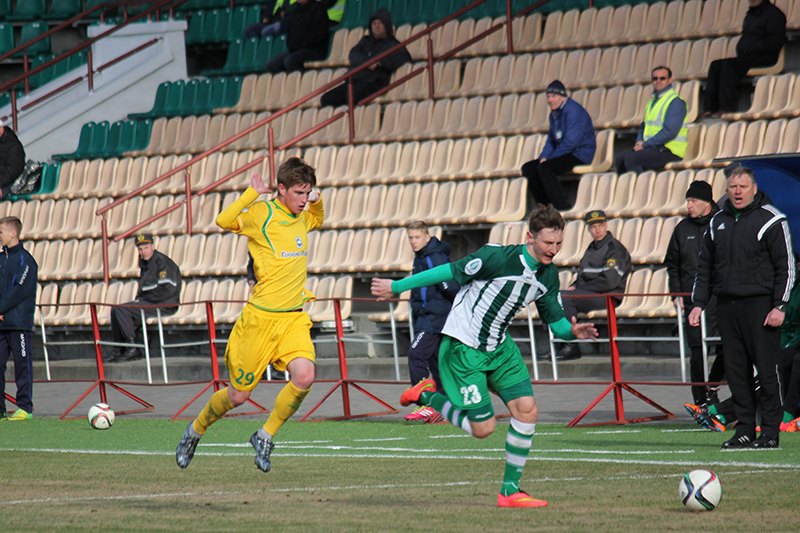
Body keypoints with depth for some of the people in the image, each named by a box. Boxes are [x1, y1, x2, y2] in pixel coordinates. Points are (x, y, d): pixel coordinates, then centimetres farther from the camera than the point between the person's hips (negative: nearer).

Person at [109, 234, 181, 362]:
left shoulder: (162, 262, -13)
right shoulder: (144, 263, 16)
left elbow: (168, 289, -22)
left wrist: (144, 299, -15)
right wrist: (138, 299, 3)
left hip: (164, 305, -10)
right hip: (150, 303, 10)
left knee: (121, 310, -20)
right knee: (115, 310, 6)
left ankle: (133, 349, -17)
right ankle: (120, 350, 1)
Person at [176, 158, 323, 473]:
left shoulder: (301, 218, 11)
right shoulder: (262, 213, -9)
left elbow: (317, 220, 35)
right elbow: (224, 221, -24)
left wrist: (317, 200, 15)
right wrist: (251, 193, -26)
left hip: (294, 317, 5)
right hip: (261, 317, -5)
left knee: (304, 376, -22)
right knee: (239, 394, 4)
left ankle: (265, 437, -2)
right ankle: (196, 430, 33)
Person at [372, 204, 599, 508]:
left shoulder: (549, 275, -1)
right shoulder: (498, 258, -24)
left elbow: (554, 320, 7)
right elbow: (451, 272, -16)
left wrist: (572, 332, -17)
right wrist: (397, 287, -8)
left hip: (499, 347, 7)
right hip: (463, 346, -7)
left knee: (527, 411, -8)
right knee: (484, 428, -7)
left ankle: (510, 491, 4)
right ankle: (427, 396, 17)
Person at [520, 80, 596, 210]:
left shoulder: (573, 110, -16)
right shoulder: (554, 114, 14)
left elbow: (571, 142, -23)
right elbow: (551, 140, 19)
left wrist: (549, 159, -18)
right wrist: (544, 156, -2)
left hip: (580, 154, -10)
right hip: (564, 153, 10)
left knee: (545, 168, -30)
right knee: (528, 168, -1)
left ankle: (561, 205, -24)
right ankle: (543, 205, 0)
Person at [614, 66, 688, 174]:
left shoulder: (676, 102, -10)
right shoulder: (652, 101, 20)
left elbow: (670, 131, -19)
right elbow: (644, 126, 23)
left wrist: (645, 144, -16)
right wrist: (639, 143, 0)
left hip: (670, 151, -9)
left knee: (630, 159, -25)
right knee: (620, 159, -2)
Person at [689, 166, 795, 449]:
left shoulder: (771, 220, -1)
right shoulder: (717, 222, 16)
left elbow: (786, 266, -4)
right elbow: (705, 267, 20)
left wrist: (779, 306, -11)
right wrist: (699, 303, 11)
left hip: (759, 305, -5)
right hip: (726, 306, 5)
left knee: (766, 369, -5)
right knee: (736, 370, 5)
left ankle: (770, 431, -1)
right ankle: (744, 430, 9)